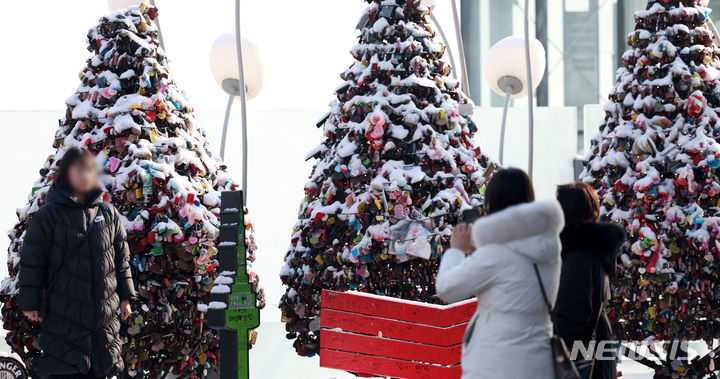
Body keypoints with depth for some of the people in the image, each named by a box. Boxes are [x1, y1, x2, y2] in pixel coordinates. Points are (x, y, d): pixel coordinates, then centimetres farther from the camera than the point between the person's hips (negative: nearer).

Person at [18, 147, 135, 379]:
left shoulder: (108, 214, 9)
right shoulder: (49, 215, -3)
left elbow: (121, 258, 15)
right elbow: (32, 261, -2)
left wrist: (125, 297, 13)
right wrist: (30, 303, -4)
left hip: (105, 314, 4)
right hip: (63, 314, -4)